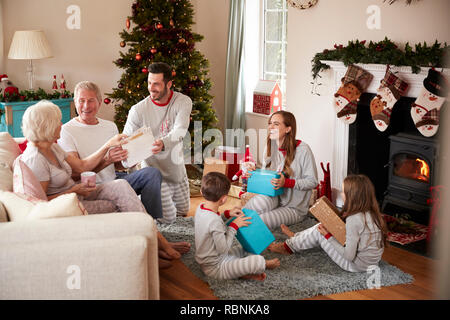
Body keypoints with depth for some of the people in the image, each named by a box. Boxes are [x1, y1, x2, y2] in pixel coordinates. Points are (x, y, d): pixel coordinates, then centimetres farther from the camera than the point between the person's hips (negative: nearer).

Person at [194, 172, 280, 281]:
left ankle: (244, 272, 0)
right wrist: (234, 226, -15)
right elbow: (223, 248, -25)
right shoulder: (214, 222, -32)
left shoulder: (200, 208, -2)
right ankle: (266, 264, 16)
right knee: (258, 260, -18)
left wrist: (227, 214, 7)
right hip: (216, 267, -10)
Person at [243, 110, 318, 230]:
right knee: (262, 200, -34)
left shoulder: (302, 149, -15)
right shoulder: (270, 147, 4)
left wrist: (286, 182, -26)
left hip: (294, 208, -4)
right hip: (273, 199, 4)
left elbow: (312, 182, -13)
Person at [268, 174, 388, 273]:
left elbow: (349, 256, -24)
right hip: (370, 261, 8)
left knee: (318, 232, 1)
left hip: (357, 265, -8)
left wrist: (328, 236, -13)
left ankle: (288, 247, 22)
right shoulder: (372, 214, 0)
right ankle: (296, 238, 36)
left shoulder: (354, 219, -26)